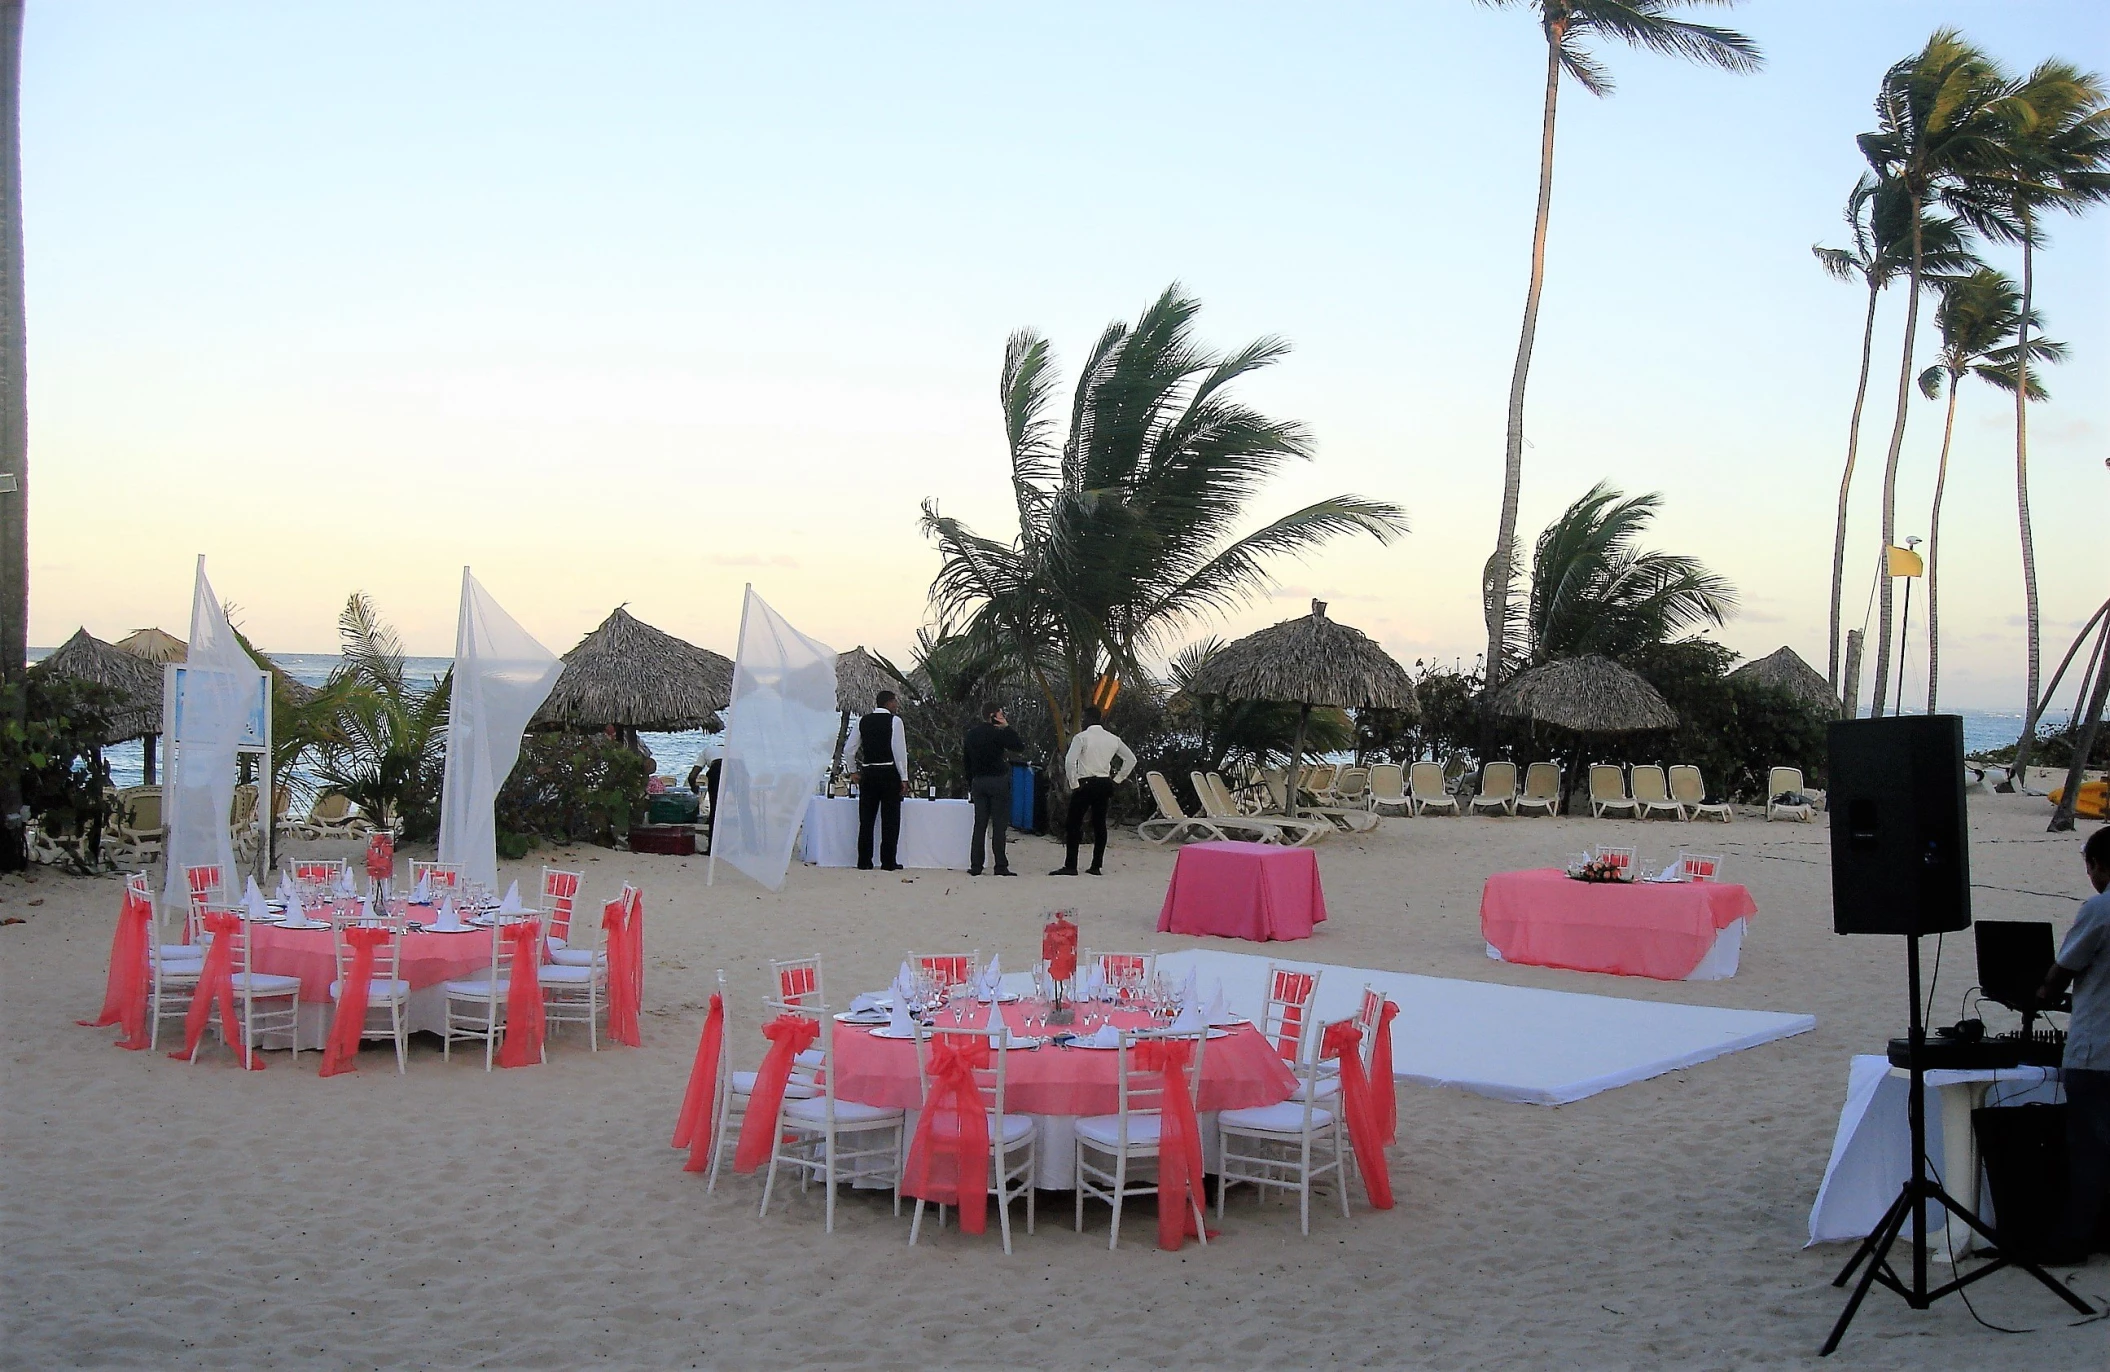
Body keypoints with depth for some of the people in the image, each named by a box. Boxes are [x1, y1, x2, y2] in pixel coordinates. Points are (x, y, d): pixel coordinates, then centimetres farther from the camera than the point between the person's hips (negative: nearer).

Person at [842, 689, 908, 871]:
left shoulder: (863, 722, 8)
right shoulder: (894, 721, -5)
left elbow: (848, 749, 8)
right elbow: (900, 750, -10)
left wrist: (854, 771, 19)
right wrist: (904, 777, -6)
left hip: (867, 773, 4)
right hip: (889, 773, -4)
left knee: (866, 819, 7)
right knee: (890, 819, 1)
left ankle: (864, 862, 8)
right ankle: (888, 862, 1)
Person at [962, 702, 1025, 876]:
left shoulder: (971, 734, 9)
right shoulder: (998, 733, -11)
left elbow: (967, 761, 13)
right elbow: (1020, 747, -7)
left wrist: (970, 784, 19)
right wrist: (1008, 727, -4)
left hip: (978, 782, 6)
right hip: (998, 782, -5)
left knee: (979, 825, 7)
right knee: (999, 825, -3)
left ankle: (975, 866, 4)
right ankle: (1000, 866, -5)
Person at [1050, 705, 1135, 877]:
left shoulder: (1081, 737, -9)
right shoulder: (1112, 739, 9)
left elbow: (1070, 761, -20)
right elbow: (1131, 759, 15)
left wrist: (1073, 783, -8)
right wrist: (1117, 778, 16)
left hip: (1086, 784, -6)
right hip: (1105, 784, 6)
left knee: (1074, 824, -2)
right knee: (1100, 824, 9)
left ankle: (1071, 866, -6)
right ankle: (1096, 867, 10)